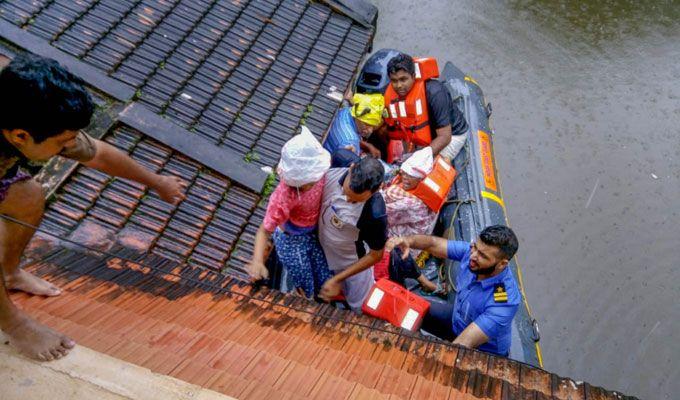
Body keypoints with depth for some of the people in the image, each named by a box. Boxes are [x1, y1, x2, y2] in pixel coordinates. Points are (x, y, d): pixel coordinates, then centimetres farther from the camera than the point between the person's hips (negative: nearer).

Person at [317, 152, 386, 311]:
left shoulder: (375, 214, -43)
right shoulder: (340, 161, -32)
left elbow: (375, 255, -23)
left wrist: (337, 279, -19)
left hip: (352, 260, -4)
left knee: (361, 308, 21)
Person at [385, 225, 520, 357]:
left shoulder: (504, 301, -37)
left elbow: (462, 345, -40)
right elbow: (433, 243, -17)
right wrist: (408, 241, -39)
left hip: (482, 353, -6)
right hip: (457, 320, 6)